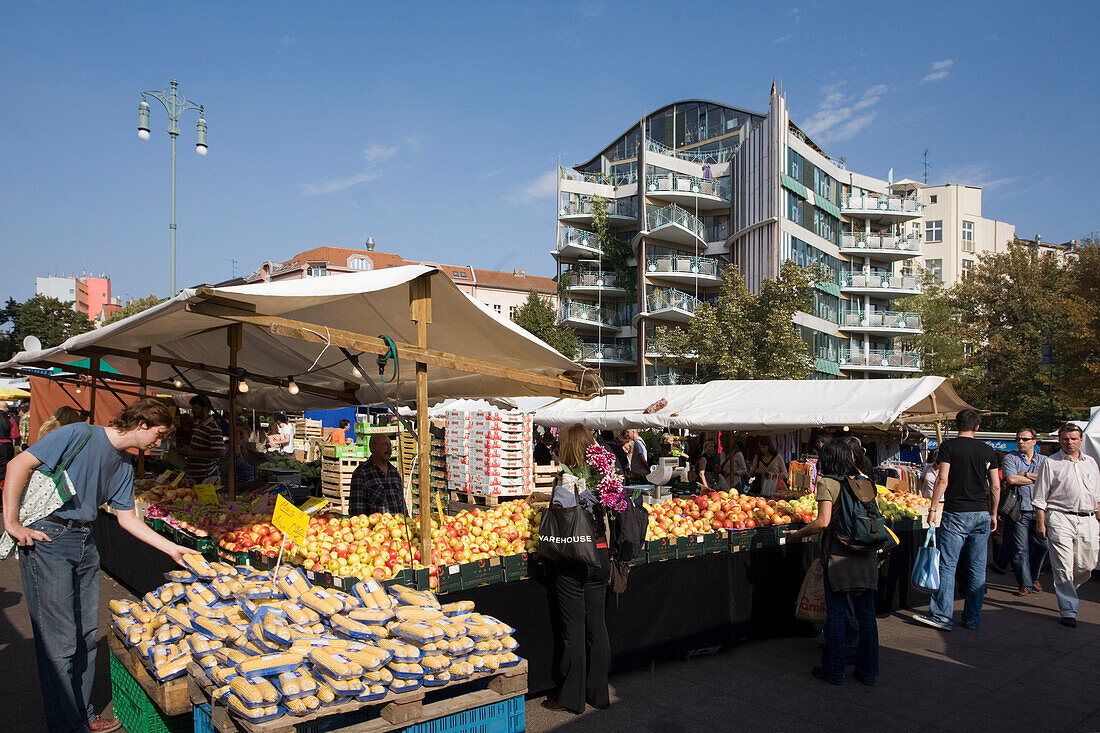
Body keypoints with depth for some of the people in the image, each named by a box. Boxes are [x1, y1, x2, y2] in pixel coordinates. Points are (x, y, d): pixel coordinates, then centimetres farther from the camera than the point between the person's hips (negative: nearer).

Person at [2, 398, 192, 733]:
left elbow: (127, 518, 16)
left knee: (86, 635, 13)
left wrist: (172, 548, 13)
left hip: (84, 542, 8)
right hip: (46, 538, -8)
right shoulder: (80, 435, -12)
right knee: (59, 641, -3)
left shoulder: (124, 465, 12)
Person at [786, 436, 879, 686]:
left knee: (836, 614, 4)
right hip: (867, 556, 5)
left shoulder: (827, 483, -8)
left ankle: (834, 671, 12)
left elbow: (823, 521, -16)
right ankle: (868, 671, 21)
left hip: (839, 556, -5)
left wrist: (799, 533, -2)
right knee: (866, 614, 12)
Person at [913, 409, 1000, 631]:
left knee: (947, 565, -1)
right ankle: (973, 618, 14)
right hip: (982, 514, 5)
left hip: (956, 514, -4)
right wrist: (993, 514, 19)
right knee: (978, 568, 9)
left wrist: (932, 508, -6)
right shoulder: (988, 450, 8)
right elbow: (995, 487, 9)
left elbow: (942, 481, -11)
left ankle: (943, 616, -1)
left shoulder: (949, 446, -5)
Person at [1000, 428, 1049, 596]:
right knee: (1021, 549, -3)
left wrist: (1024, 474, -8)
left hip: (1039, 511, 2)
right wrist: (1036, 478, -2)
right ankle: (1024, 583, 6)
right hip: (1019, 511, -2)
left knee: (1042, 546, 2)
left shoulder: (1044, 460, 13)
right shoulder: (1010, 458, 5)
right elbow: (1011, 479, -10)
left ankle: (1034, 577, 24)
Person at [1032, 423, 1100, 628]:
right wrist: (1040, 523, -3)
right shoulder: (1051, 463, 2)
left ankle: (1066, 590, 34)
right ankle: (1068, 611, 1)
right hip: (1060, 518, -4)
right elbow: (1040, 497, 2)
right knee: (1063, 567, -5)